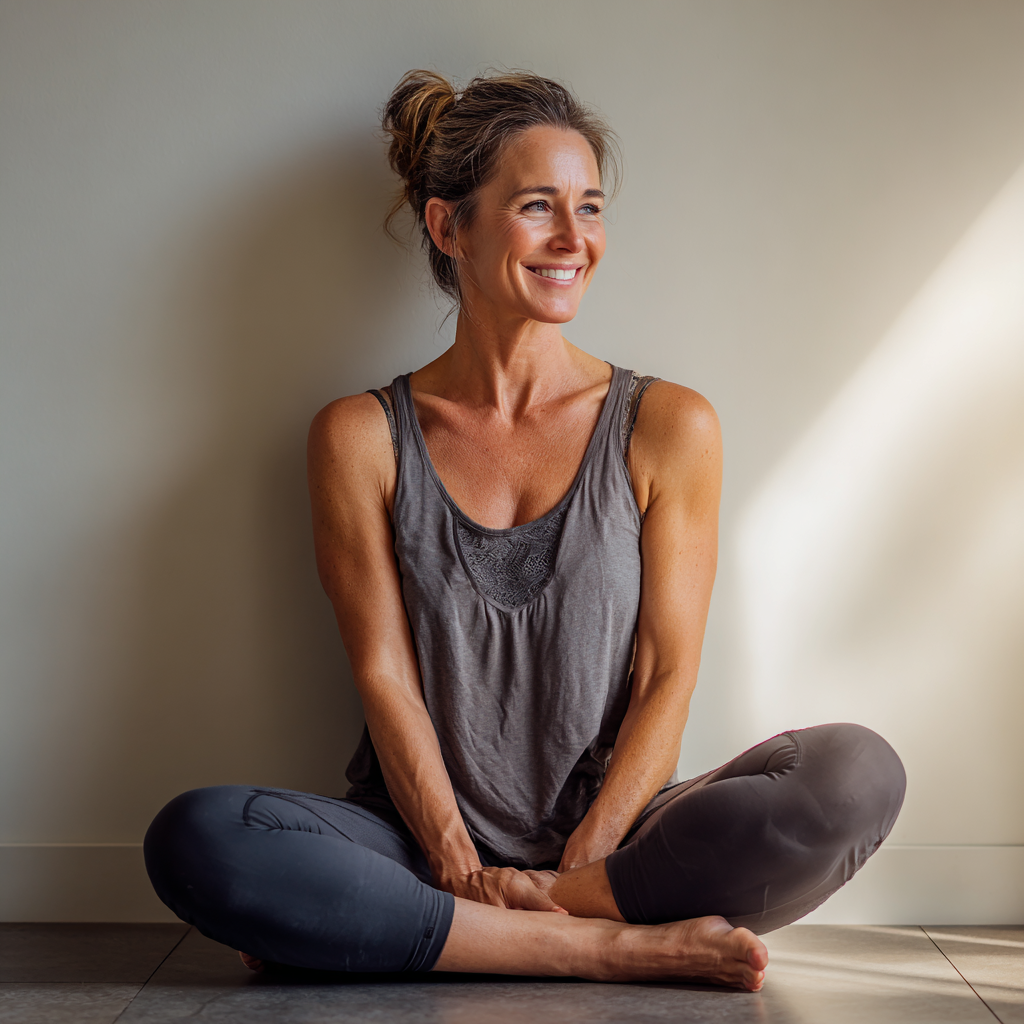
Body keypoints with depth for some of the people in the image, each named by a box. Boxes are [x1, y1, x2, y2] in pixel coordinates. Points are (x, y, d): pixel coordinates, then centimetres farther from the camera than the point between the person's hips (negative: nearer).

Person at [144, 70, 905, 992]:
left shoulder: (668, 428, 2)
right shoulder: (362, 438, 3)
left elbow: (668, 675, -2)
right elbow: (385, 678, -2)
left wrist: (575, 865, -12)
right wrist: (460, 868, -13)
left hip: (613, 838, 1)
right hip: (424, 839, 0)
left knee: (856, 771, -26)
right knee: (193, 840, -27)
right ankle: (613, 945, -21)